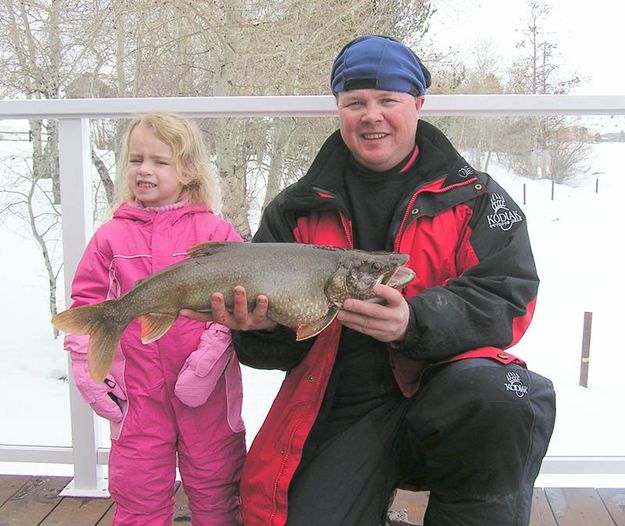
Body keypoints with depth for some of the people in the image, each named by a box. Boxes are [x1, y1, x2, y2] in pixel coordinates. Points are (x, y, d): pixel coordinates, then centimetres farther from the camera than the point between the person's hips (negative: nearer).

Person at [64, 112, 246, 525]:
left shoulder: (214, 231, -2)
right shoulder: (111, 237, 6)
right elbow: (86, 306, 8)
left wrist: (211, 356, -16)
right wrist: (89, 371, 1)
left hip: (207, 391, -2)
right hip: (137, 394, 2)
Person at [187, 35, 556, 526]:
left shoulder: (474, 197, 4)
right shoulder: (297, 209, 7)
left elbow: (508, 298, -9)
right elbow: (279, 347, 7)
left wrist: (414, 322, -27)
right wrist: (262, 325, -18)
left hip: (441, 385, 0)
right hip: (339, 412, 1)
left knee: (500, 395, -32)